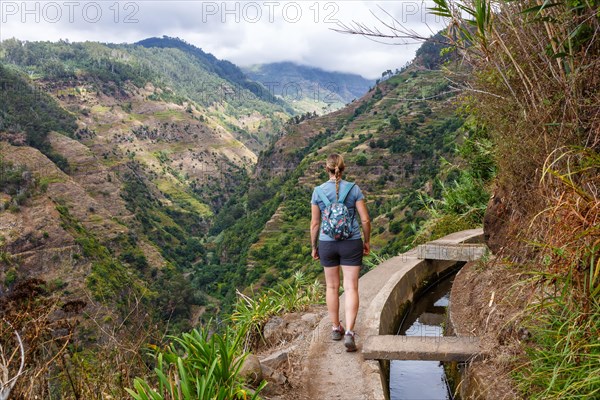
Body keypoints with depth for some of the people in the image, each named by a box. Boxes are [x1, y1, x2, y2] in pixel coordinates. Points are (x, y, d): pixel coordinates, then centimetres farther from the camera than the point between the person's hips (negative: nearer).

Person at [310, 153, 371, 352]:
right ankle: (349, 333, -9)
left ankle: (336, 328, 27)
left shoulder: (318, 191, -5)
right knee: (351, 288, 2)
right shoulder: (354, 189, -7)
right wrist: (367, 241, 8)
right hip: (351, 244, -1)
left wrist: (314, 247, 10)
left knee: (332, 286, 17)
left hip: (327, 244, 1)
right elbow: (365, 220, -6)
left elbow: (314, 223, -2)